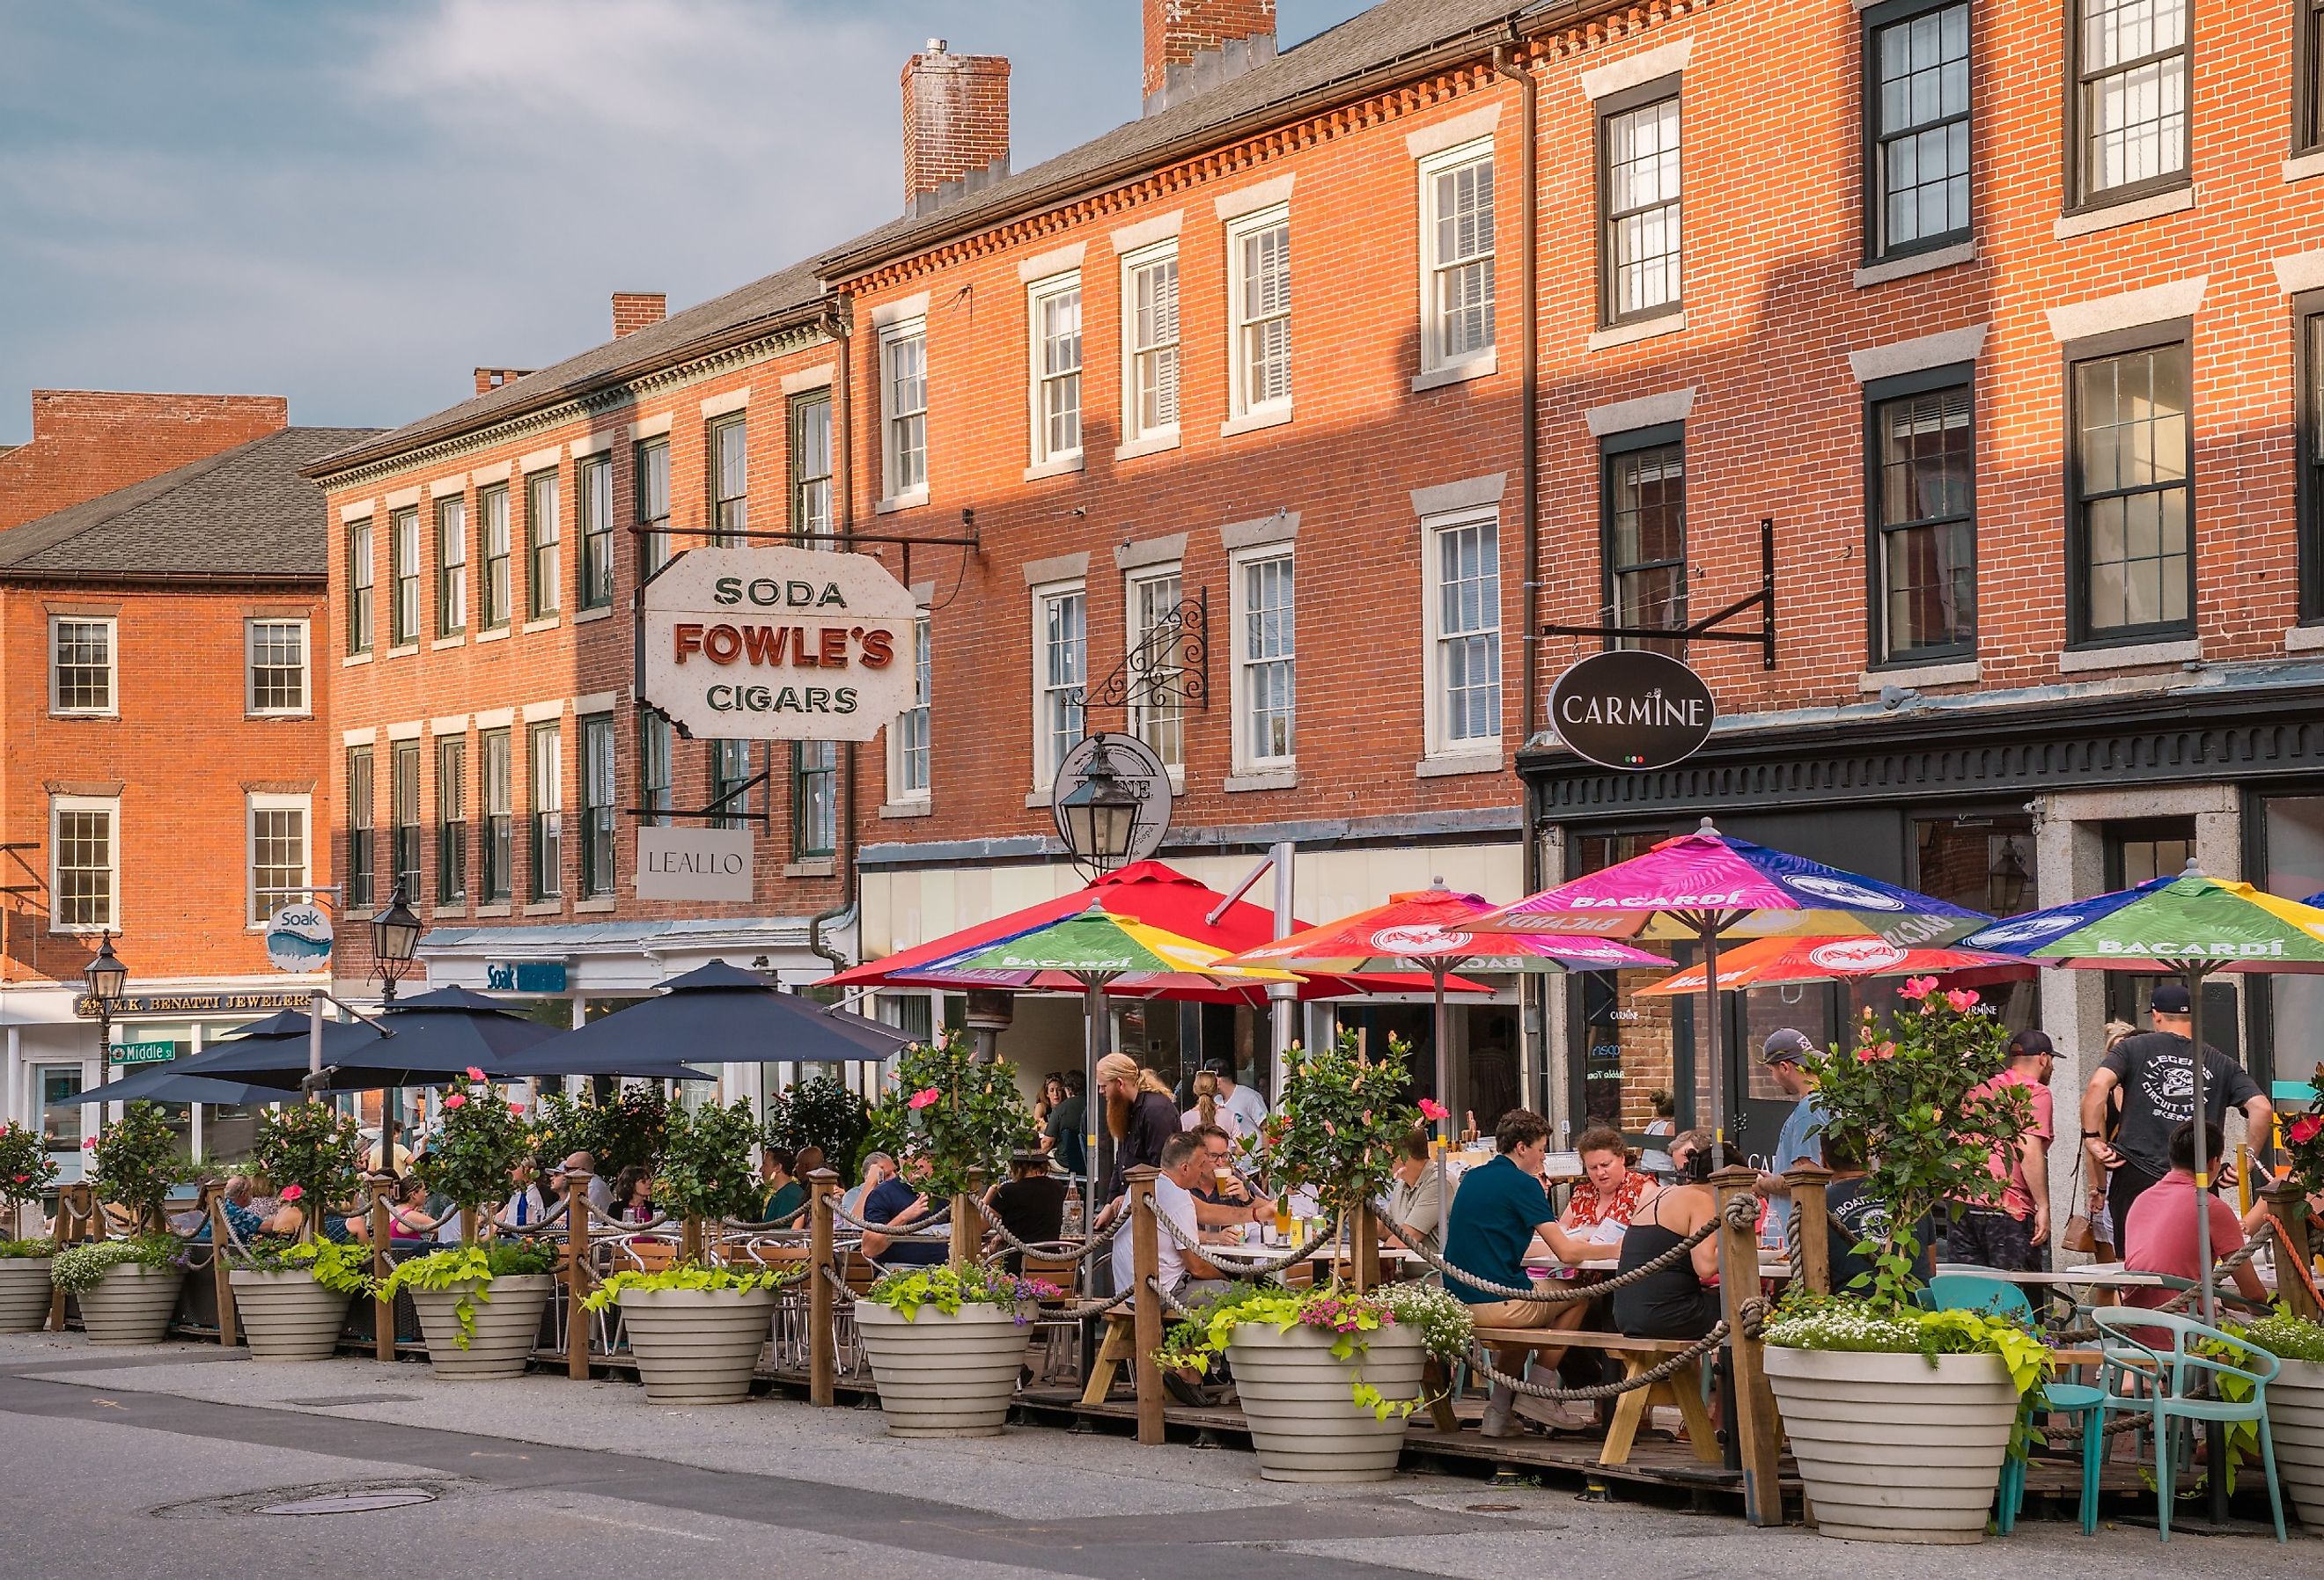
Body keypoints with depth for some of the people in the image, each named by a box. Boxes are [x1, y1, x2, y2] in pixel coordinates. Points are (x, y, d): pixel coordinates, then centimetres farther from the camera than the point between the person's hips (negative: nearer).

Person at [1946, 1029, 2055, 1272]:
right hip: (2007, 1206, -7)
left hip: (1960, 1204, 7)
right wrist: (2043, 1207, -15)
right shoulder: (2035, 1092, -3)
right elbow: (2030, 1149, -15)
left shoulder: (1978, 1089, 19)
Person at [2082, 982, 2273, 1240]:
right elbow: (2263, 1109, -1)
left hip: (2137, 1179, -1)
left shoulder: (2133, 1049, 5)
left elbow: (2098, 1085, -13)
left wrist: (2092, 1139, -8)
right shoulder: (2220, 1064, 9)